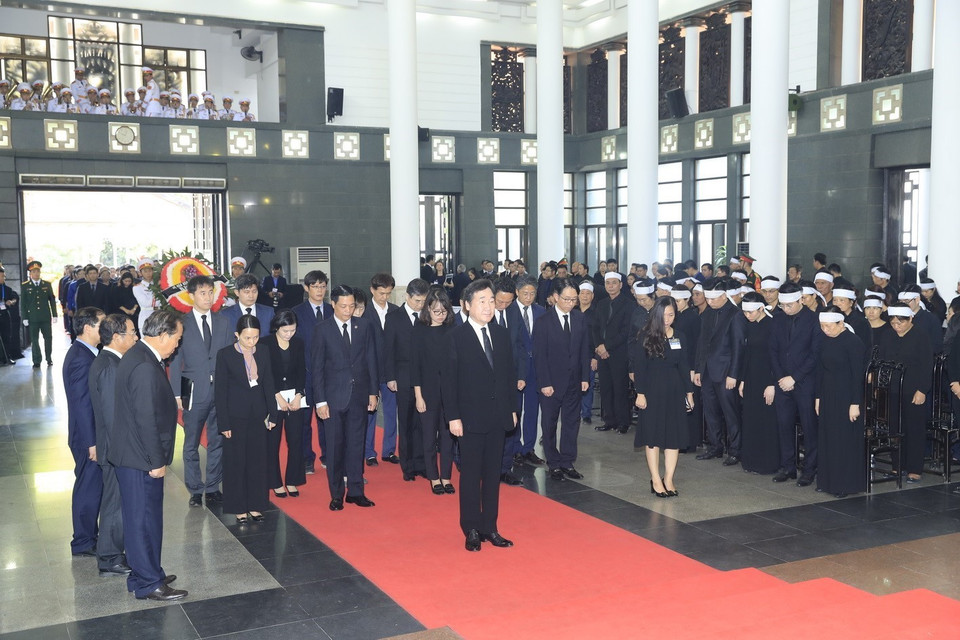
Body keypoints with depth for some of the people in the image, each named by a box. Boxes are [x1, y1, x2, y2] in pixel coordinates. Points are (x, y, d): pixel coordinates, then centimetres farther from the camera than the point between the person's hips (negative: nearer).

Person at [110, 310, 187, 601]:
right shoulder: (145, 367, -24)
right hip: (141, 459, -10)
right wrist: (156, 462, -18)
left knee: (141, 519, 19)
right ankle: (148, 584, 13)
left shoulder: (137, 356, 9)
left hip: (132, 455, 10)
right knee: (145, 520, 1)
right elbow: (147, 420, -24)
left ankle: (145, 573, 32)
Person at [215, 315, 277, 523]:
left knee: (258, 461, 8)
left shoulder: (263, 353, 3)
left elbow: (268, 385, 9)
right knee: (235, 462, 4)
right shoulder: (225, 355, -8)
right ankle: (239, 508, 15)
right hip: (235, 416, -3)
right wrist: (223, 423, -10)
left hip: (257, 415, 4)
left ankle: (255, 506, 20)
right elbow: (220, 390, -7)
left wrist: (272, 414, 6)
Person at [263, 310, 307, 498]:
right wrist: (278, 397, -11)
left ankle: (292, 481, 13)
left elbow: (302, 371, 6)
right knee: (272, 442, 0)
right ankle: (276, 483, 12)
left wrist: (298, 396, -5)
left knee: (296, 440, 1)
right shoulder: (266, 344, -5)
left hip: (295, 397, 3)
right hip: (272, 398, -3)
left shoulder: (298, 343, 5)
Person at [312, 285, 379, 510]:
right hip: (334, 396, -2)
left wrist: (372, 392, 4)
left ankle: (355, 491, 18)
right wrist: (320, 401, -7)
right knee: (335, 446, 5)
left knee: (356, 445, 8)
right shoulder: (322, 329, -3)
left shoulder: (364, 326, 4)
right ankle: (336, 495, 15)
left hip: (359, 395, 2)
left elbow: (371, 360, 8)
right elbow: (316, 368, -3)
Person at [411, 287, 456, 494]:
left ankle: (446, 478, 18)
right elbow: (415, 364, -4)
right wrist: (418, 396, -7)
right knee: (429, 436, 6)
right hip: (429, 392, -1)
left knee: (448, 435, 7)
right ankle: (434, 479, 19)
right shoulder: (420, 330, -4)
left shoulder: (452, 329, 1)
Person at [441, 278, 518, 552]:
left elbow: (510, 373, 11)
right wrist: (453, 416, -12)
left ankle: (489, 527, 20)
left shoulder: (502, 335, 7)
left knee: (492, 474, 11)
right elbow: (448, 380, -8)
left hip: (498, 417, 5)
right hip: (471, 418, -4)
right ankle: (472, 530, 14)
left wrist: (512, 408, 8)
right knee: (470, 475, 4)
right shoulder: (457, 337, -8)